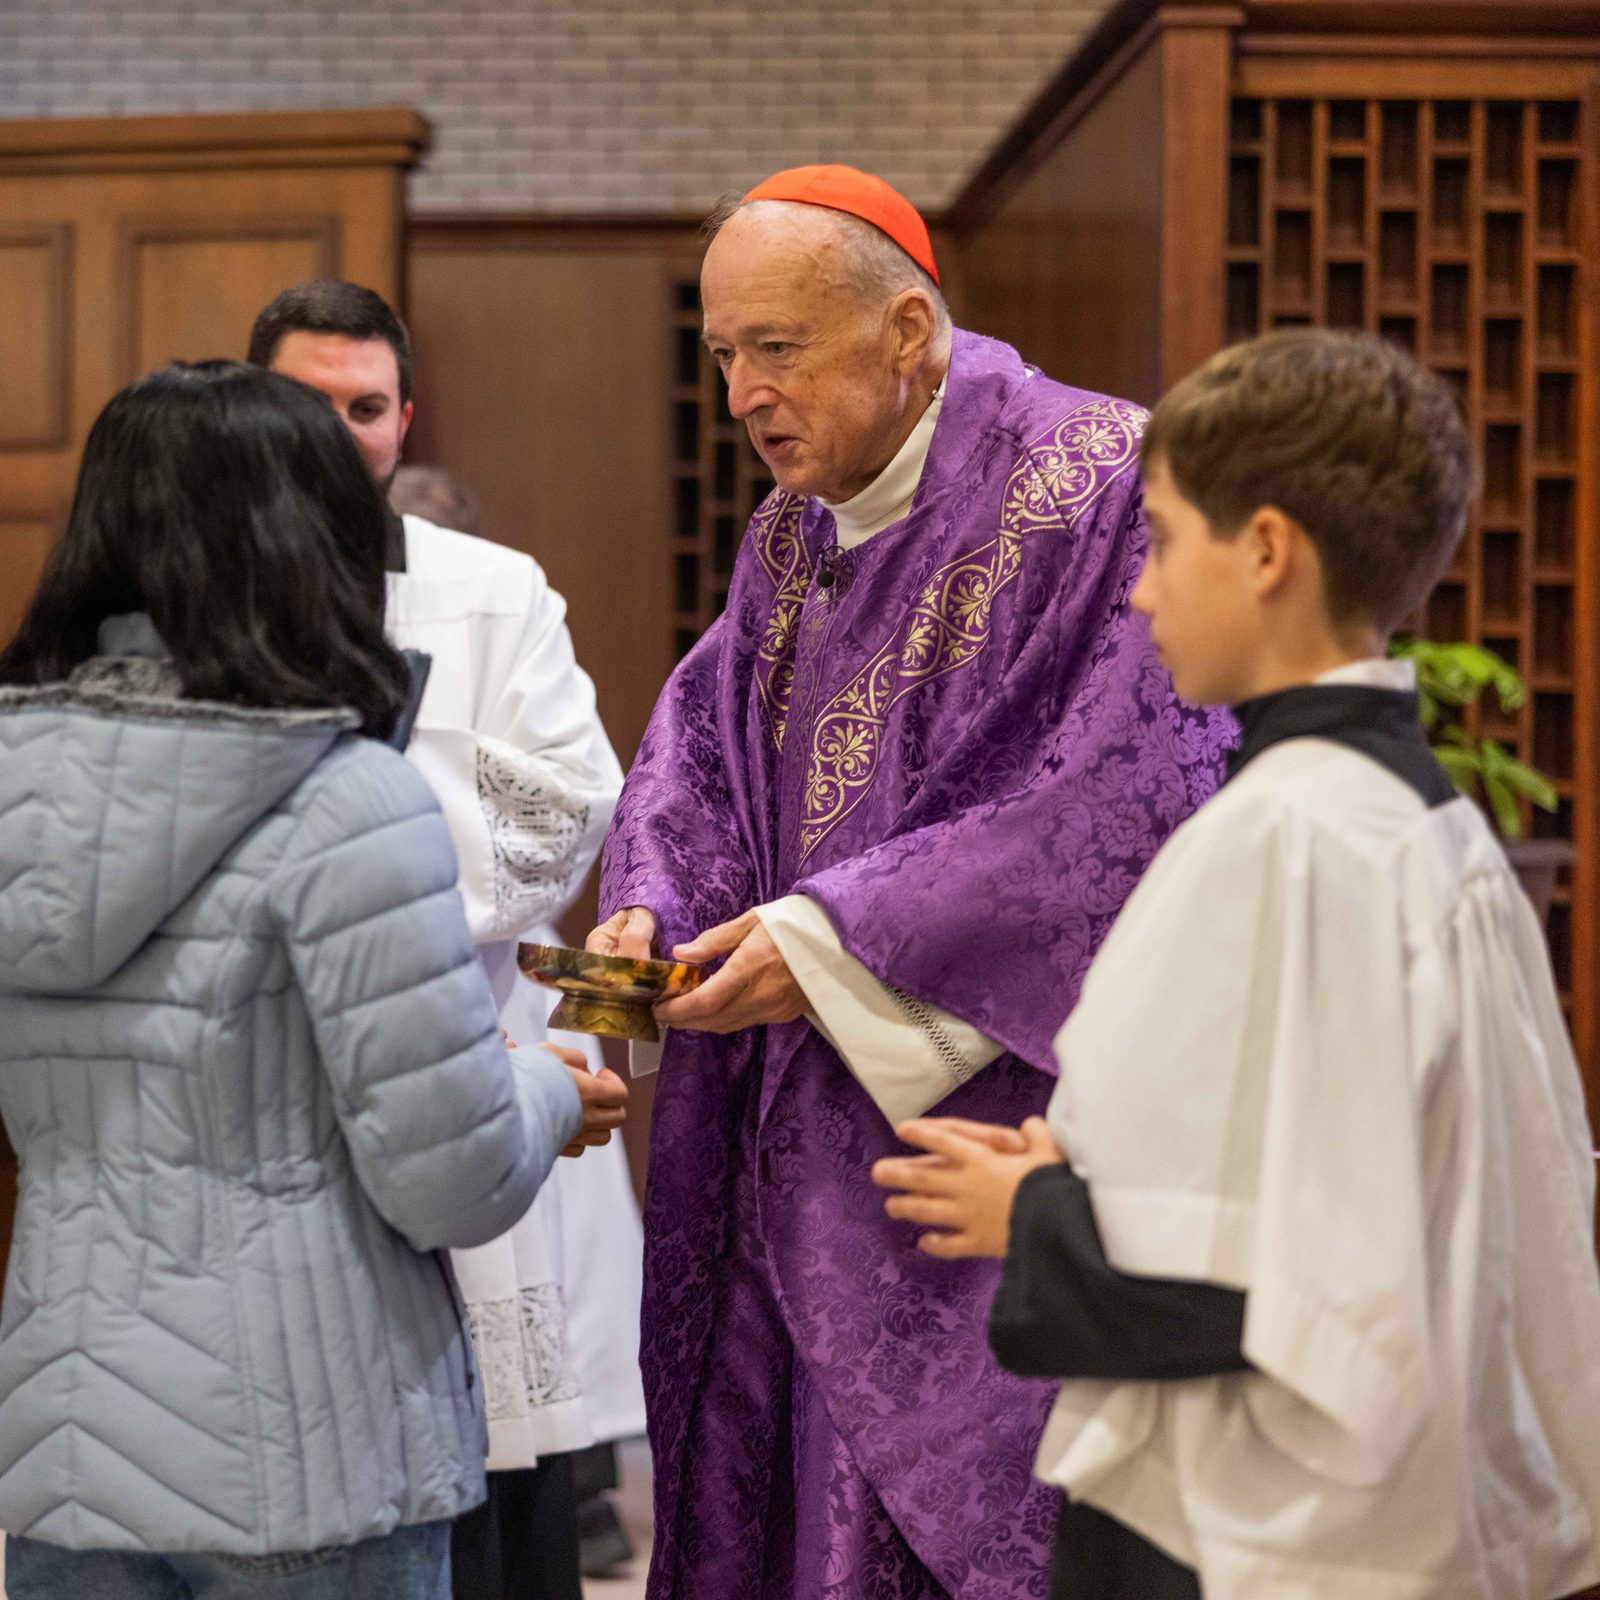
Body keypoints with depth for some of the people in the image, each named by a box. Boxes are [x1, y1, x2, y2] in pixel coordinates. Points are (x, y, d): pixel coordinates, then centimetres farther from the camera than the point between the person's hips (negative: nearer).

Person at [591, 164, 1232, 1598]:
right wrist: (649, 913, -7)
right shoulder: (796, 534, 13)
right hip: (796, 1149, 8)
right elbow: (701, 741, 16)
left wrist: (835, 944, -19)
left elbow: (1129, 804, -20)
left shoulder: (1092, 487, -13)